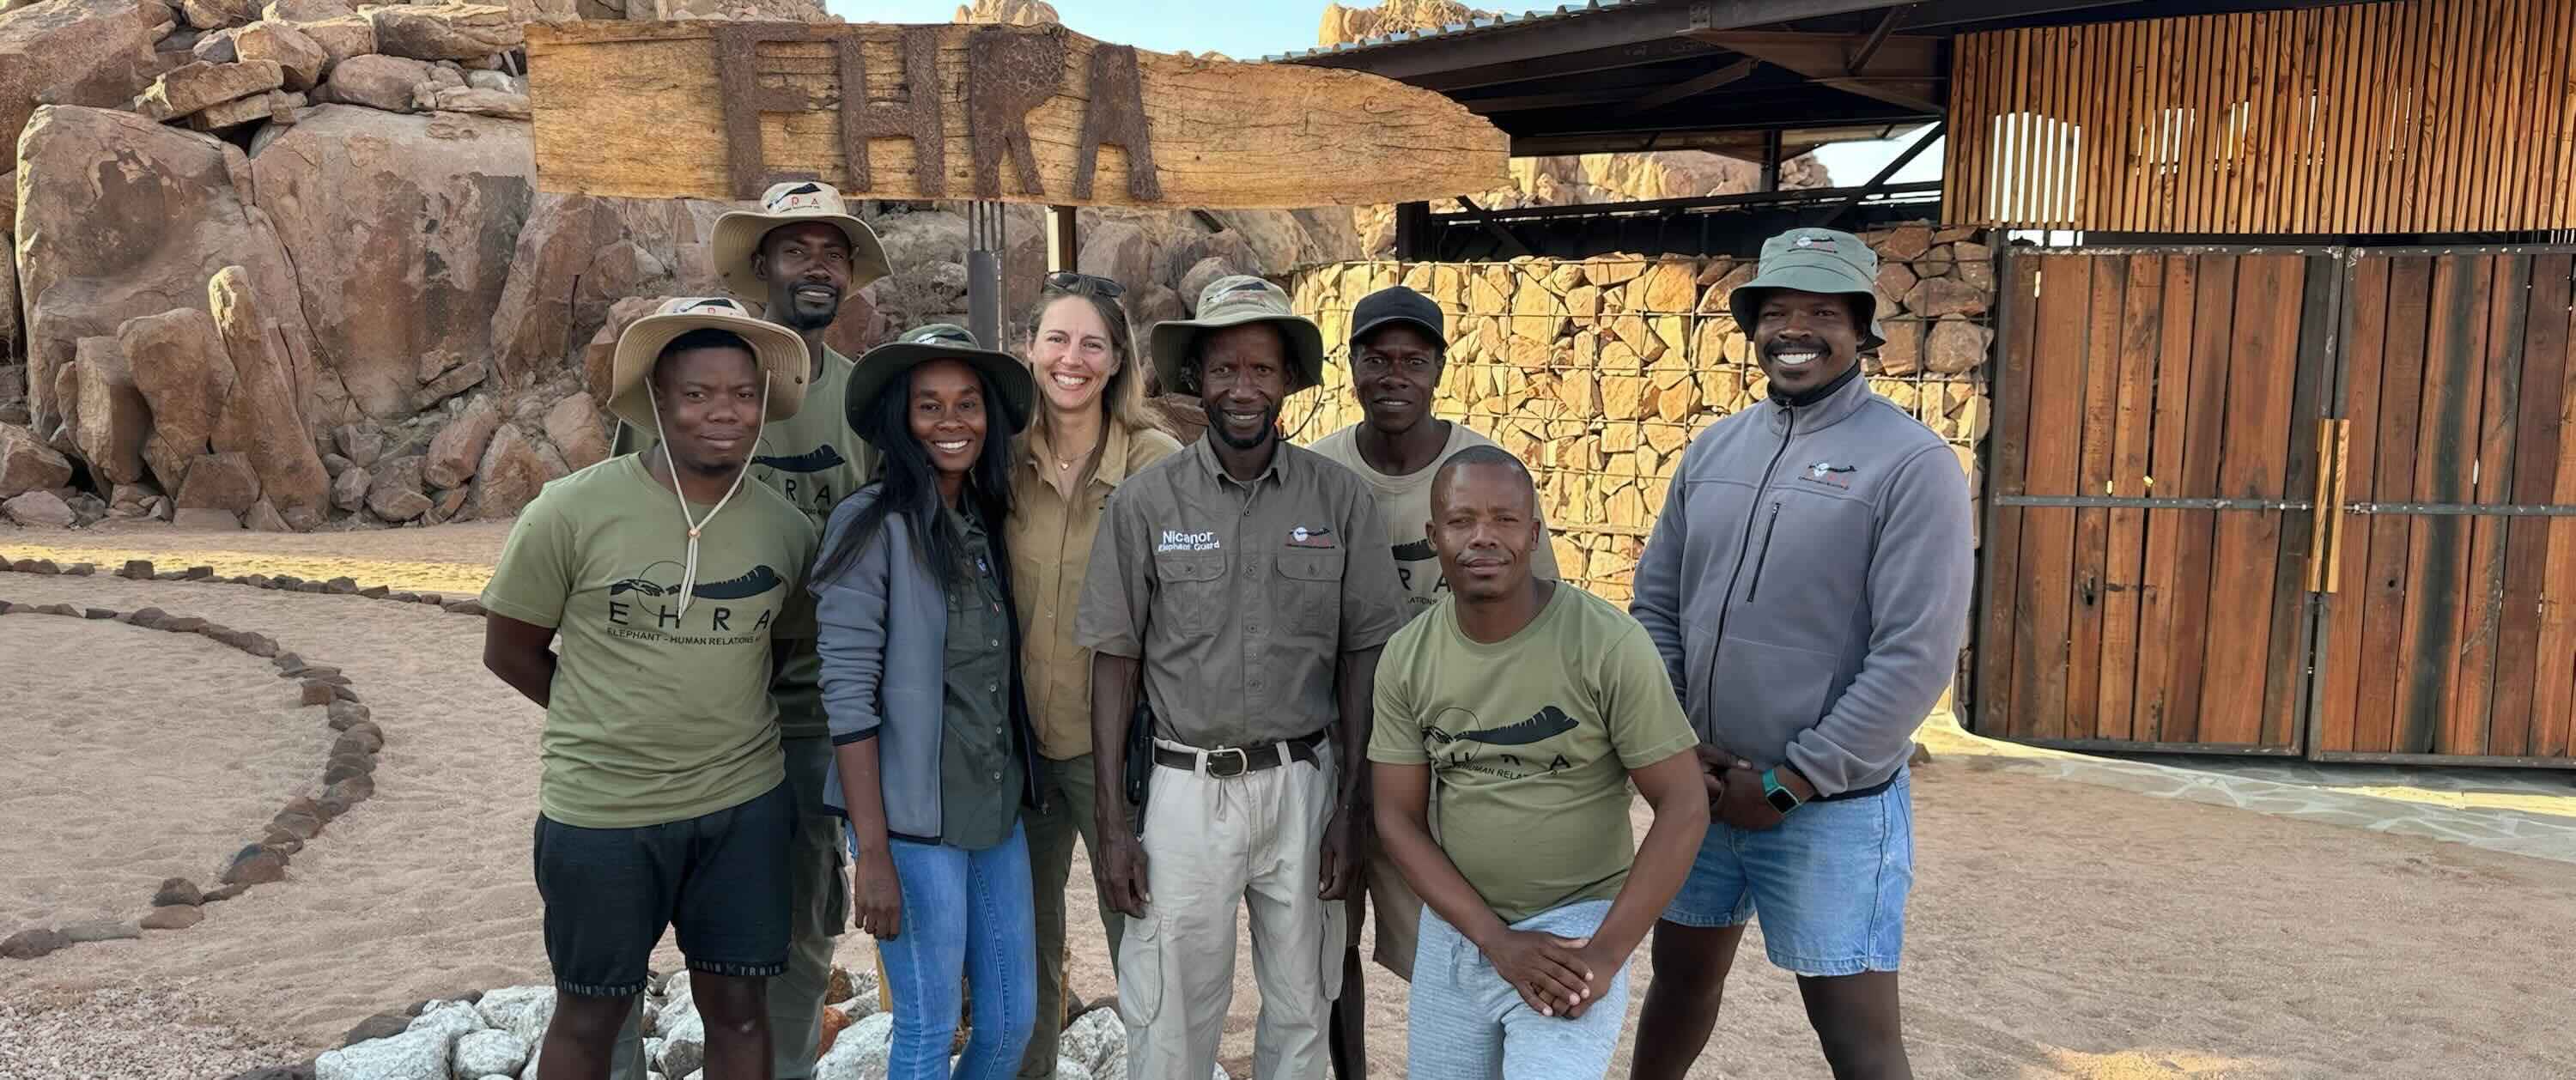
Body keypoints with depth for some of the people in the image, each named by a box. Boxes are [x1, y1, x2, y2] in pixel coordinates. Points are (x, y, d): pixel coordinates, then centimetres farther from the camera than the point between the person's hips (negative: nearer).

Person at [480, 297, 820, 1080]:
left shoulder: (786, 528, -2)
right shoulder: (574, 509, -12)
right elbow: (509, 650, -2)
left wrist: (720, 716, 1)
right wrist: (612, 720, 4)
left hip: (745, 806, 3)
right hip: (600, 811, -2)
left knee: (738, 1007, 12)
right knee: (590, 1015, 14)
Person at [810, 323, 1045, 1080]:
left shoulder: (989, 523, 9)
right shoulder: (874, 525, -11)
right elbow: (848, 693, -14)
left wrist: (1016, 792, 7)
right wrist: (873, 851, -16)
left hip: (999, 812, 6)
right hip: (912, 821, -6)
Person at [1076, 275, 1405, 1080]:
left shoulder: (1341, 498, -2)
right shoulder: (1145, 501, -5)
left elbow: (1362, 656, 2)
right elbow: (1116, 662, -1)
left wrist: (1352, 808, 0)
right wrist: (1113, 823, -3)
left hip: (1305, 785, 1)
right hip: (1185, 790, -1)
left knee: (1300, 1014, 15)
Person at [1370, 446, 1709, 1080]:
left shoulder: (1608, 644, -16)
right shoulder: (1406, 657, -4)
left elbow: (1684, 806, -12)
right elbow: (1398, 818, -2)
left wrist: (1606, 952, -15)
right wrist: (1496, 940, -12)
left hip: (1576, 924, -4)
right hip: (1454, 928, 4)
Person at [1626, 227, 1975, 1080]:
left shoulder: (1911, 462, -11)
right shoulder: (1714, 449, 6)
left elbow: (1916, 656, -17)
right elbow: (1655, 606, 9)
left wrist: (1789, 781, -16)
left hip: (1832, 805, -5)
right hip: (1699, 787, 5)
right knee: (1682, 972, 21)